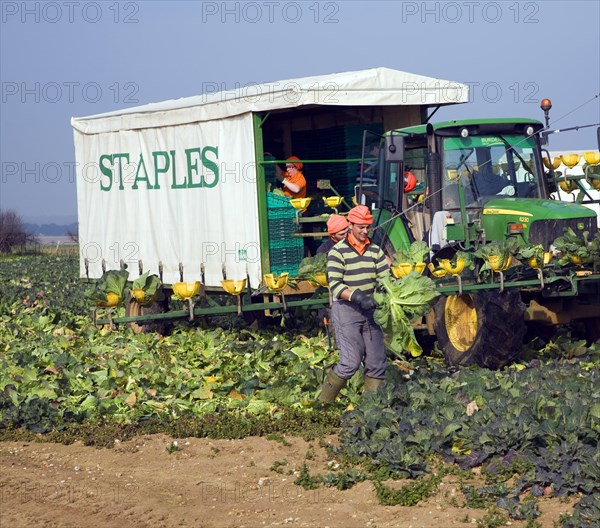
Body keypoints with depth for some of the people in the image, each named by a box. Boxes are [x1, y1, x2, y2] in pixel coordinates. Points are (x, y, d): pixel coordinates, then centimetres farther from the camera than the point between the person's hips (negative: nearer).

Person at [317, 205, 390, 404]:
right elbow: (335, 285, -16)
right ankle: (323, 401, 1)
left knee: (376, 363, 4)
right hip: (346, 310, -6)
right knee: (351, 362, -13)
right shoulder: (338, 252, -7)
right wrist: (358, 297, -29)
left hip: (369, 310, 6)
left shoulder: (375, 251, 10)